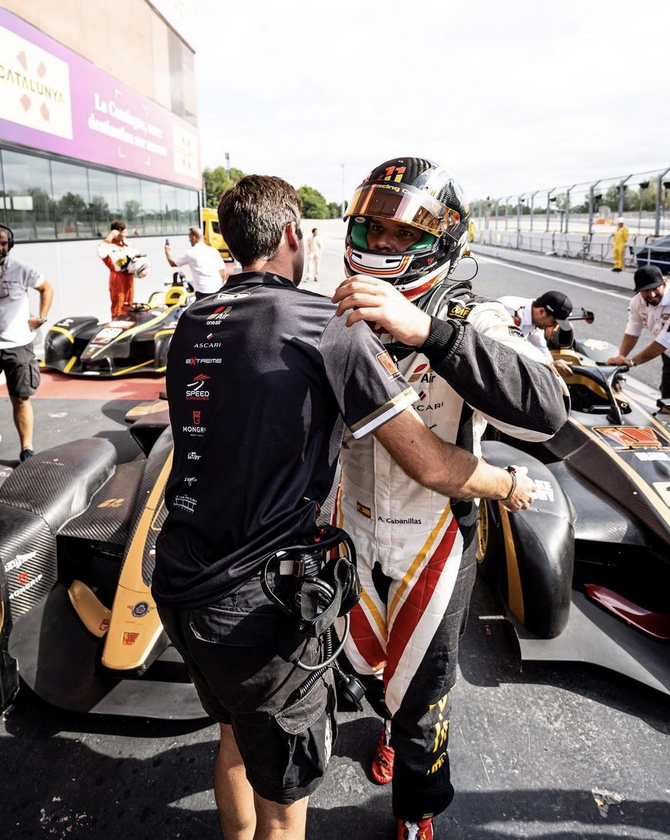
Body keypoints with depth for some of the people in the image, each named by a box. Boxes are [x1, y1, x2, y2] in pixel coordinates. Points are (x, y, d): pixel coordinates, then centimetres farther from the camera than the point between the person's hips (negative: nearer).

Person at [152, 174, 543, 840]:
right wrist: (511, 485, 4)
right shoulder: (327, 326, -15)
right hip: (256, 607, -7)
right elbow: (429, 465, -15)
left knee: (236, 738, 32)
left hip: (177, 583, 7)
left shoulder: (192, 322, 6)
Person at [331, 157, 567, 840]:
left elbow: (543, 411, -42)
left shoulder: (471, 321, -22)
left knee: (419, 700, 15)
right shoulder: (344, 319, -6)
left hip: (434, 545, -4)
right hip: (356, 532, 5)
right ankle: (391, 725, 64)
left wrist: (426, 330, -51)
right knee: (368, 663, 28)